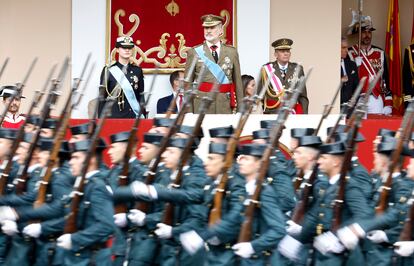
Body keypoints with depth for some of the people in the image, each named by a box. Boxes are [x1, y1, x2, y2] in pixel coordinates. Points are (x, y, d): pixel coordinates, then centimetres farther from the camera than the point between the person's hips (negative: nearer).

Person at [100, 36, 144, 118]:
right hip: (114, 116, -3)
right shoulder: (108, 70, 1)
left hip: (133, 117, 3)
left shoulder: (137, 71, 10)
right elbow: (102, 97, 0)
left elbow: (141, 96, 12)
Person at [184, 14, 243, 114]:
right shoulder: (194, 52, 4)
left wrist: (240, 108, 6)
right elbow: (187, 84, 4)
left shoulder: (232, 52, 9)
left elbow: (238, 82, 10)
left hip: (225, 107, 1)